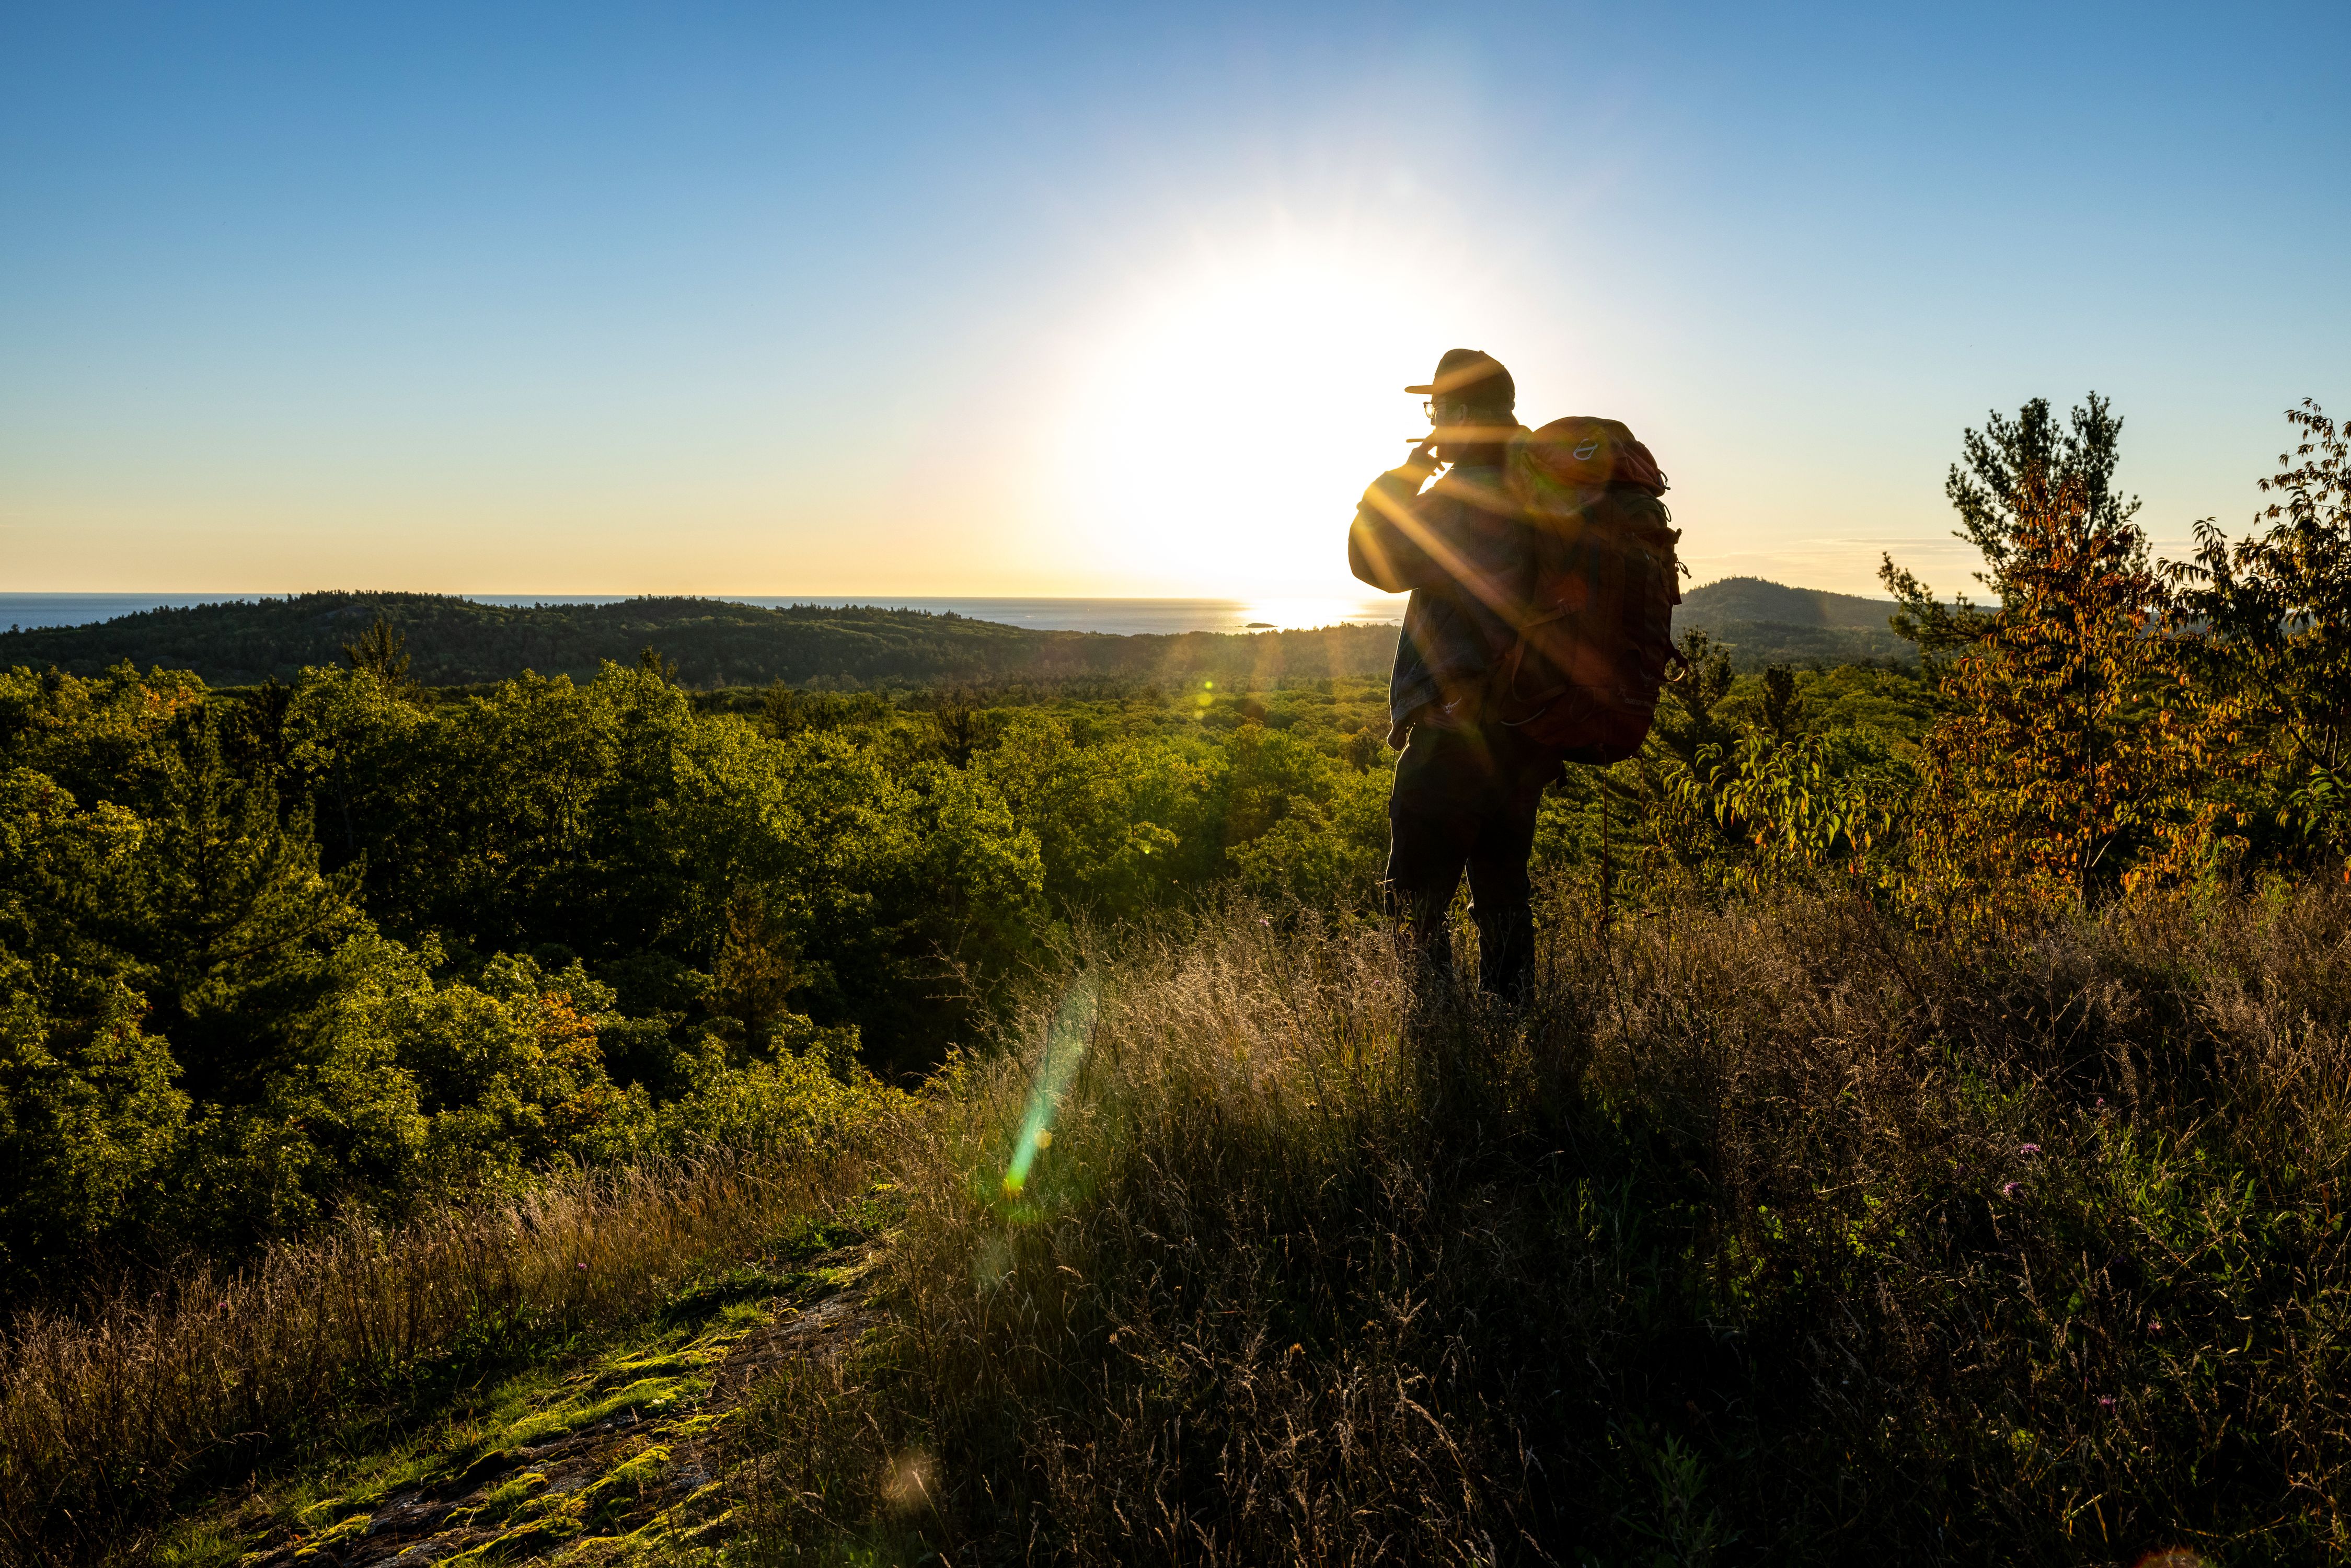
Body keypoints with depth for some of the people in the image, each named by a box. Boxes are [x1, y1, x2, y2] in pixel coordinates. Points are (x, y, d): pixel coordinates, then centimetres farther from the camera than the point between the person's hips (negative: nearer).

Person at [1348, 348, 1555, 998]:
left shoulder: (1464, 497, -15)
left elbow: (1377, 561, -10)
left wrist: (1405, 471, -2)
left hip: (1457, 731, -9)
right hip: (1525, 735, 9)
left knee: (1418, 903, -2)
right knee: (1502, 894, 17)